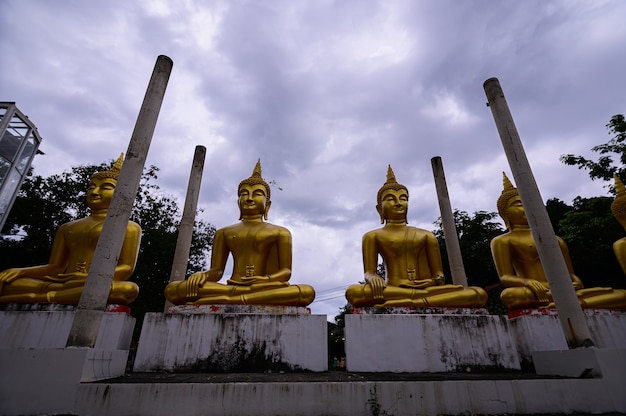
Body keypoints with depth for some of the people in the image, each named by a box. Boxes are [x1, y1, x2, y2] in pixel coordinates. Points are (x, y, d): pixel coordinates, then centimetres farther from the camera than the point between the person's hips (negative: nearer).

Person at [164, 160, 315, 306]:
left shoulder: (279, 232, 14)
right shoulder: (224, 233, 21)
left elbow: (286, 271, 7)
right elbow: (216, 270, 16)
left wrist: (267, 280, -16)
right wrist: (203, 275, -9)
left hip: (264, 288, 0)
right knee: (172, 289, -21)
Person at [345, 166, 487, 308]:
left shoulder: (426, 235, 21)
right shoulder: (373, 236, 13)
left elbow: (438, 274, 18)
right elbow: (369, 272, 5)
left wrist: (436, 280, -8)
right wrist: (372, 277, -20)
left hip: (428, 291, 4)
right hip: (394, 291, -3)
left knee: (478, 294, -23)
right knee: (353, 292, -34)